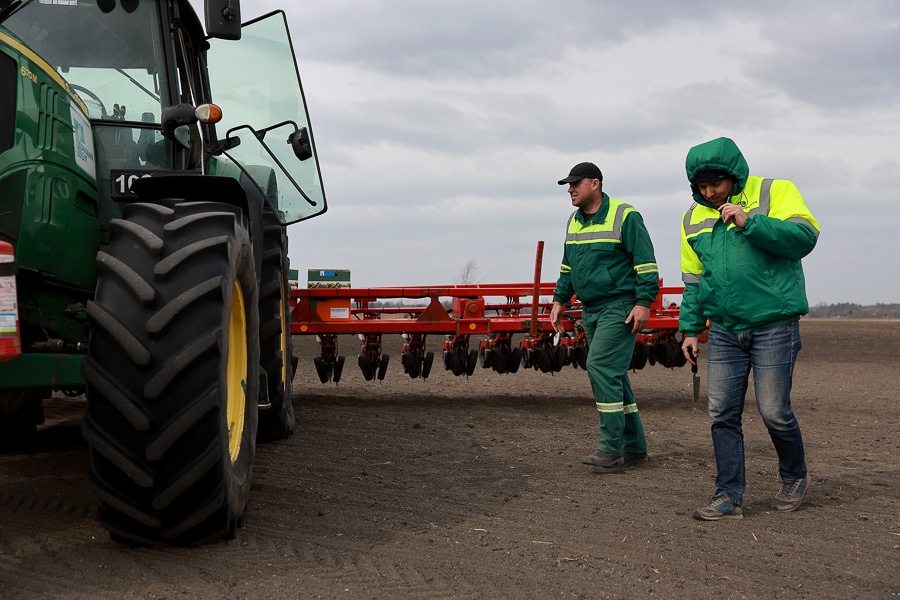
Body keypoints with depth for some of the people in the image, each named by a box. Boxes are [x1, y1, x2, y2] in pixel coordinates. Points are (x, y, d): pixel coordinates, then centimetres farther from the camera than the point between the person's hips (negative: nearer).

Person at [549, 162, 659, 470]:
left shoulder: (624, 216, -10)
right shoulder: (574, 221, 13)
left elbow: (646, 263, -12)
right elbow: (567, 267, 24)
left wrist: (644, 303, -18)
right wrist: (559, 300, 17)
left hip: (619, 308, -8)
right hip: (591, 311, 8)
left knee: (601, 367, -17)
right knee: (613, 375, 9)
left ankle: (611, 448, -14)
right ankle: (634, 446, 16)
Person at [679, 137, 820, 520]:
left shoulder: (774, 192, -4)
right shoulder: (694, 218, 11)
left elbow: (805, 237, -17)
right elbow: (693, 279, 16)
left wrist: (748, 222, -24)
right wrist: (690, 329, 11)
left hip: (774, 327, -5)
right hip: (723, 330, 5)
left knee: (774, 412, -1)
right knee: (722, 414, 1)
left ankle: (795, 477, 25)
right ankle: (729, 496, 7)